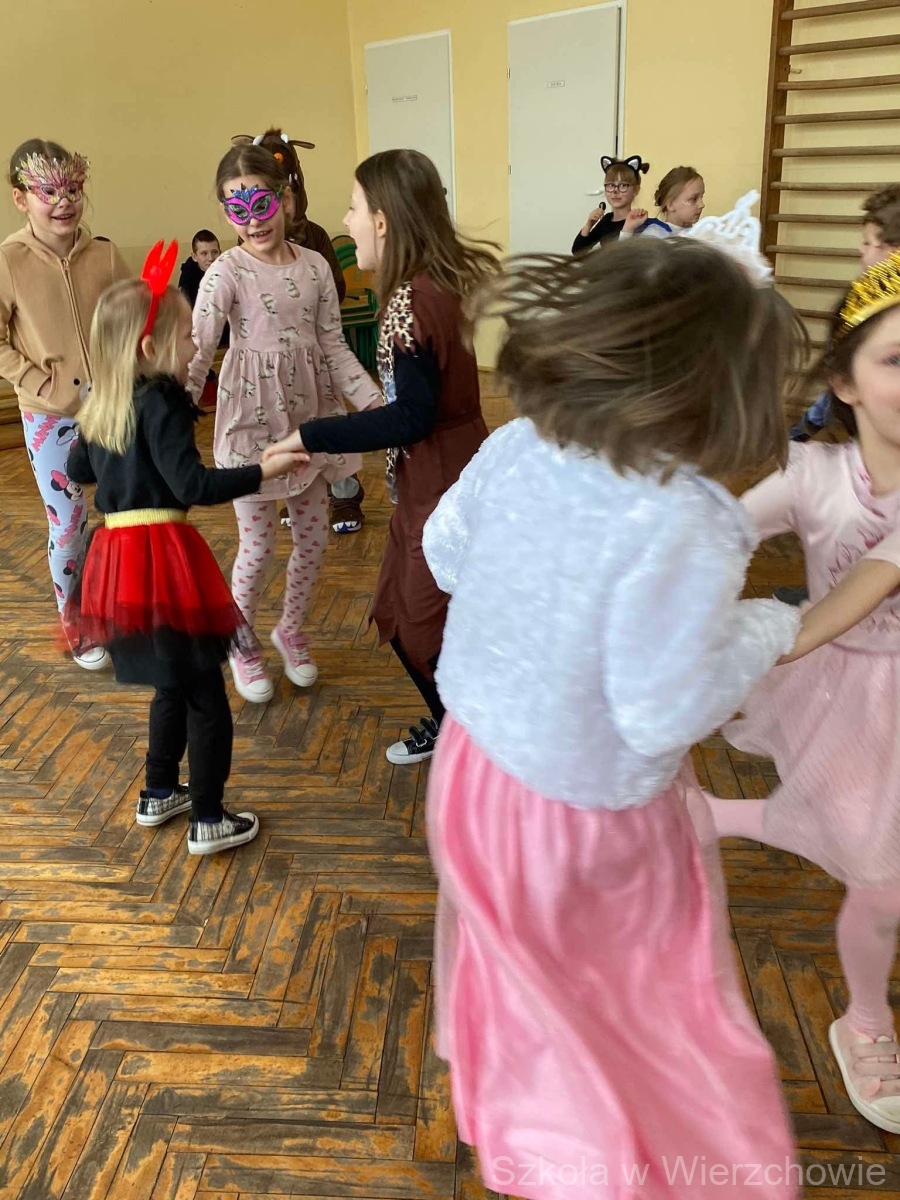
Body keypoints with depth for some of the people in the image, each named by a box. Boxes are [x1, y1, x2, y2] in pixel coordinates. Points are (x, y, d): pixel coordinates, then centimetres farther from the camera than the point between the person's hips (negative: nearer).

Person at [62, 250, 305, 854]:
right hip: (161, 555, -8)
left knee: (174, 684, 24)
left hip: (116, 553, 8)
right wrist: (263, 470, -21)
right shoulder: (160, 402, -13)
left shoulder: (102, 405, 11)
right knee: (206, 694, 4)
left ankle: (160, 793, 37)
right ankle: (209, 821, 11)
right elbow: (194, 485, -21)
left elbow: (78, 468, 25)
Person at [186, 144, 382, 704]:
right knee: (258, 545, 4)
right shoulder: (228, 271, -11)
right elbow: (197, 352, -19)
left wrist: (375, 400, -3)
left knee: (314, 536, 12)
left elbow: (334, 347, 5)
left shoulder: (315, 265, 1)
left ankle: (292, 629, 36)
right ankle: (241, 645, 28)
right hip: (254, 415, -4)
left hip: (310, 412, 5)